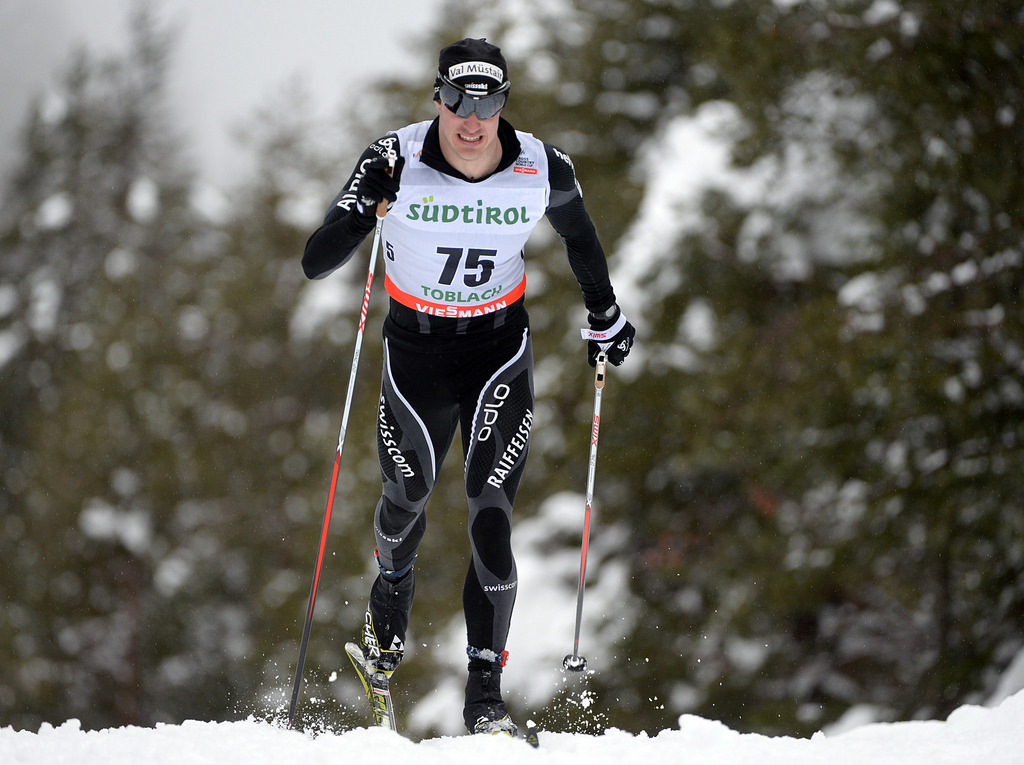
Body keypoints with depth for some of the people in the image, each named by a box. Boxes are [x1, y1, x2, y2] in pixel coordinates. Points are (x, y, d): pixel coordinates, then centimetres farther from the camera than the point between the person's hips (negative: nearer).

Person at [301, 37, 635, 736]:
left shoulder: (542, 169, -13)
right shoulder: (397, 161, -19)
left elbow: (578, 232, 11)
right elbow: (316, 263, -21)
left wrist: (605, 317, 19)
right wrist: (367, 206, -39)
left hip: (500, 351, 0)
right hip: (415, 349, 0)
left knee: (492, 514, -13)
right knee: (408, 495, 17)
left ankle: (486, 690, -9)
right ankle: (394, 586, 54)